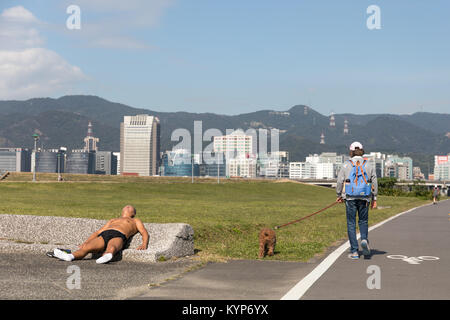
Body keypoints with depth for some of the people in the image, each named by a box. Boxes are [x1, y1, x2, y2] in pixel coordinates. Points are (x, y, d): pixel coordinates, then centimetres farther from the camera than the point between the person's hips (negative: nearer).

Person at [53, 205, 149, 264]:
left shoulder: (135, 221, 32)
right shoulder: (113, 220, 43)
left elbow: (145, 233, 18)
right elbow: (98, 232, 33)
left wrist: (144, 244, -5)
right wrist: (86, 242, 16)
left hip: (118, 236, -2)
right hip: (103, 235, 3)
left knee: (111, 248, -40)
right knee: (86, 247, -29)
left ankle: (106, 257, -67)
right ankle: (70, 256, -51)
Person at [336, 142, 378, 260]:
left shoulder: (346, 165, 0)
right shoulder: (368, 165, 5)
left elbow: (339, 181, -1)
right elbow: (374, 183, 5)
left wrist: (339, 195, 13)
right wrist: (374, 198, 12)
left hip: (350, 198, -1)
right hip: (364, 198, 2)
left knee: (351, 224, 5)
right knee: (363, 221, 16)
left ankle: (354, 251, 2)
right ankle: (364, 239, -13)